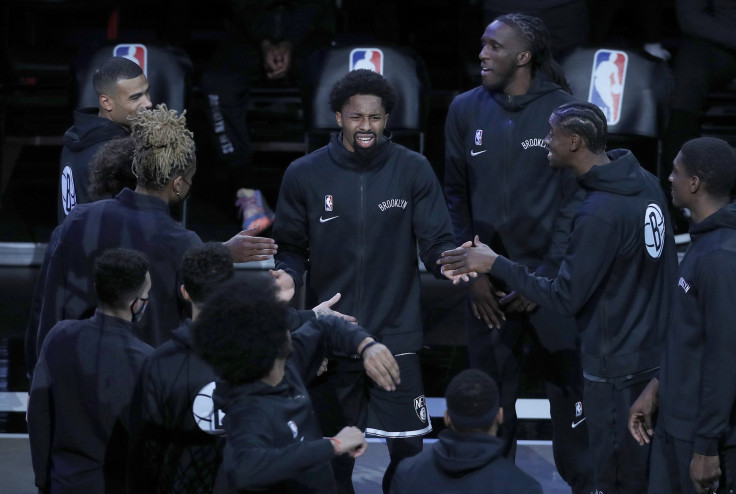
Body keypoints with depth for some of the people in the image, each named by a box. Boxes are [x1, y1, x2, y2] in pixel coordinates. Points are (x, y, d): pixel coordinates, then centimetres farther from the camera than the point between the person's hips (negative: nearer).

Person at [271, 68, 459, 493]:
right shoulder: (304, 175, -1)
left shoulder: (413, 170, -2)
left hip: (396, 334, -1)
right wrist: (286, 278, -15)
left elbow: (437, 243, -3)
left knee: (408, 448, -3)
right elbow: (293, 249, 6)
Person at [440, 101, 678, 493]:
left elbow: (565, 298, -19)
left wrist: (494, 264, -13)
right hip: (657, 353, 8)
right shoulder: (646, 183, 1)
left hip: (616, 365, -8)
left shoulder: (600, 212, -25)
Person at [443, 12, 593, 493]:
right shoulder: (467, 110, 3)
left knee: (570, 390, 0)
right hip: (490, 285, 3)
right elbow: (456, 196, 7)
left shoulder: (563, 110, -5)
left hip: (551, 279, -2)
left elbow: (575, 199, -4)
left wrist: (548, 275, -8)